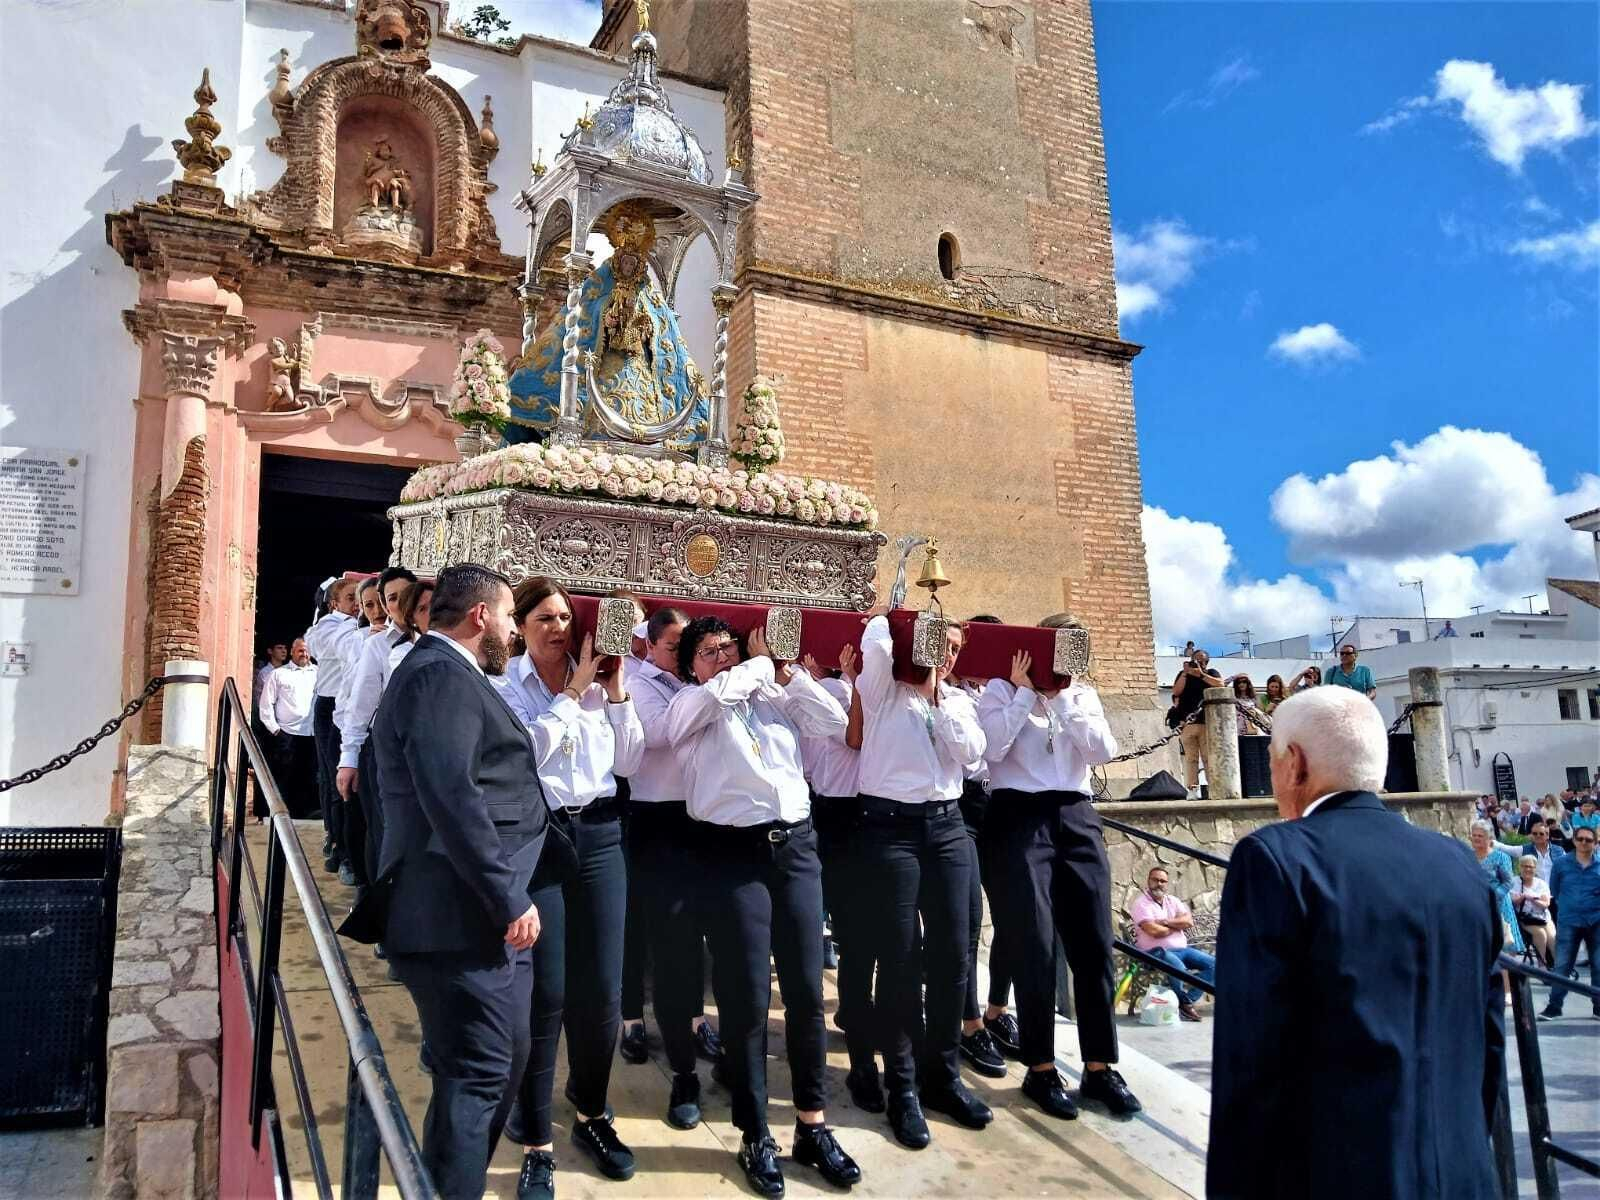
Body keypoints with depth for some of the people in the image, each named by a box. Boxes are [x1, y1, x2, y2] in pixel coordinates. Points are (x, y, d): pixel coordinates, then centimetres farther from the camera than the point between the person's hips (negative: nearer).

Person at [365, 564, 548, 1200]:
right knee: (476, 1077, -3)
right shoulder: (441, 674, -16)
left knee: (503, 1061, 20)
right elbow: (450, 796, -27)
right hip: (463, 920, -11)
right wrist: (510, 900, -24)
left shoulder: (445, 673, 19)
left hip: (479, 915, 11)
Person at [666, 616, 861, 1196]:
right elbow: (722, 690, -16)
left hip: (795, 845, 4)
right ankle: (756, 1137, 16)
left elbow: (834, 721, 8)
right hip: (732, 852, -4)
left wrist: (785, 671, 7)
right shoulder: (687, 705, 4)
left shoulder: (775, 699, 15)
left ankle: (812, 1126, 20)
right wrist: (762, 663, 2)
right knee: (746, 997, 1)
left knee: (806, 989, 6)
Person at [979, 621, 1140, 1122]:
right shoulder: (1002, 690, 4)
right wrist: (1026, 692, -7)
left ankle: (1100, 1067, 14)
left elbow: (1104, 750, 0)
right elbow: (991, 748, -12)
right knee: (1035, 945, -3)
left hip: (1077, 818, 4)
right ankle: (1040, 1068, 9)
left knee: (1094, 943, 3)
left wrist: (1064, 697, -3)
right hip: (1020, 818, -4)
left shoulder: (1082, 695, 15)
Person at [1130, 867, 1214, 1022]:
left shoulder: (1173, 901, 16)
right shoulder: (1141, 903, -5)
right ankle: (1186, 1004, -6)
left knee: (1213, 965, -9)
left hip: (1182, 949, 7)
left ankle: (1188, 998, -4)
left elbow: (1189, 921, 1)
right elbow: (1154, 931, -17)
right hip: (1157, 951, -7)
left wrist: (1166, 922, -12)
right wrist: (1178, 925, -2)